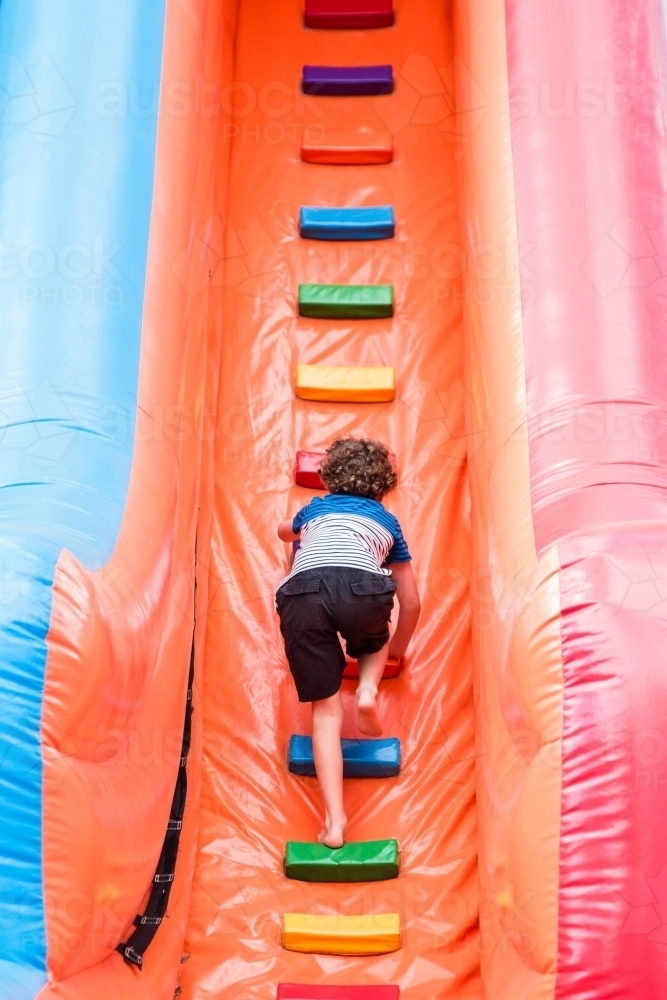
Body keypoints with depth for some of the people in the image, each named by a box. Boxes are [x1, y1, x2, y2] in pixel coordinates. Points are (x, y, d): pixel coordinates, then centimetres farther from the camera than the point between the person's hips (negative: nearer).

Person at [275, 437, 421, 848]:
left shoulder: (315, 508, 37)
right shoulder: (387, 520, 34)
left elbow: (284, 532, 63)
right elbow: (412, 602, 36)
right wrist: (397, 649, 52)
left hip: (302, 594, 1)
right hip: (361, 589, -1)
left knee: (326, 709, 9)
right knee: (372, 642, 36)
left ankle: (335, 820, -2)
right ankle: (368, 690, 6)